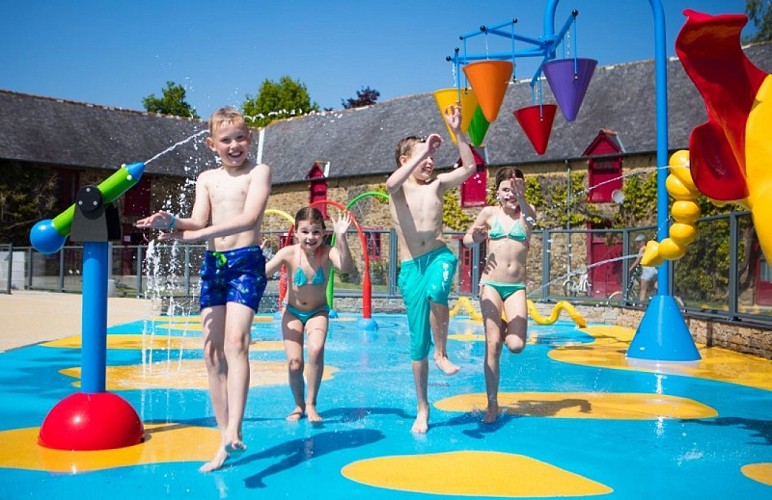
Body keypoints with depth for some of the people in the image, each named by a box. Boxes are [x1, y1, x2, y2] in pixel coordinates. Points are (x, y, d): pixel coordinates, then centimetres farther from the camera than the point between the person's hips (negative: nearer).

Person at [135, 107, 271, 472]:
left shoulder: (258, 172, -1)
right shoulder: (206, 179, 14)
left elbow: (249, 218, -16)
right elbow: (198, 222, 3)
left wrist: (196, 234, -24)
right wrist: (172, 223, -20)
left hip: (246, 262, -5)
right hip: (212, 264, 5)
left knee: (235, 342, -22)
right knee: (212, 351, 3)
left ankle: (233, 433, -27)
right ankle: (224, 439, 11)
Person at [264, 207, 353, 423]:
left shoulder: (327, 252, -22)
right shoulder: (288, 253, -20)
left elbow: (346, 267, -42)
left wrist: (341, 237, -52)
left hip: (318, 312, -1)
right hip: (293, 312, 1)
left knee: (316, 349, -28)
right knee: (294, 365, -7)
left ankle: (311, 404, -8)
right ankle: (299, 405, 24)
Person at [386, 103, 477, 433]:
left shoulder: (437, 184, 8)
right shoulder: (399, 189, 1)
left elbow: (470, 167, -2)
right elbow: (391, 184, -24)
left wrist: (457, 131, -9)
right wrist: (422, 151, -27)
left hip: (439, 256, 1)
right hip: (411, 266, -1)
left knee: (436, 291, -37)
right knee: (418, 341, 2)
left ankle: (442, 353, -12)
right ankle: (422, 409, 16)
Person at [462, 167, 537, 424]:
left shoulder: (527, 210, 3)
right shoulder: (489, 213, 4)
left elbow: (530, 219, -22)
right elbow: (467, 239, 10)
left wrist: (521, 199, -42)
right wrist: (475, 237, -15)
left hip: (517, 287, 1)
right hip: (491, 284, 0)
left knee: (516, 345, -12)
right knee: (492, 344, -6)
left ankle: (506, 329, 25)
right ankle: (492, 404, 5)